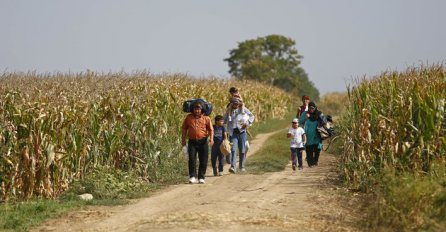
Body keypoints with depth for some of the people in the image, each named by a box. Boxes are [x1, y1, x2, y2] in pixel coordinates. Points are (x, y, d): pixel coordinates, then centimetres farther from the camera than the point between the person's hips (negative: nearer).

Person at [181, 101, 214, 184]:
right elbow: (184, 129, 13)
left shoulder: (206, 118, 2)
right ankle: (192, 177, -3)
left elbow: (211, 129, 3)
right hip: (192, 141, 0)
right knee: (192, 159, -9)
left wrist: (211, 138, -13)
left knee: (203, 160, 2)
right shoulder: (188, 117, 6)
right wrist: (183, 140, 11)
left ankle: (201, 177, 11)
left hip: (203, 142, 0)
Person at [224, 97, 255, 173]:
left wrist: (248, 123, -6)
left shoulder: (243, 109, 6)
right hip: (233, 133, 0)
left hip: (242, 132, 0)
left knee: (242, 151, 5)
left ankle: (242, 166, 22)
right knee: (233, 150, -15)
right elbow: (224, 120, 12)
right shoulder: (229, 111, 10)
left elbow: (251, 116, 11)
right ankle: (233, 167, -26)